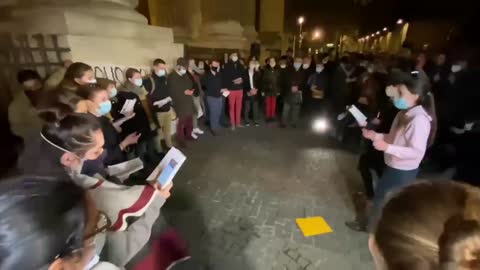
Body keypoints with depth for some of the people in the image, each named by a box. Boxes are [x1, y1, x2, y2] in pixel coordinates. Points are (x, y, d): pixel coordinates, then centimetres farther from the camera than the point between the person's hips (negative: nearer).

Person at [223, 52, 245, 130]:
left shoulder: (241, 66, 12)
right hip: (231, 89, -4)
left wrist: (241, 80, -8)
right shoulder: (227, 66, -4)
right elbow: (225, 78, -10)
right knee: (232, 107, 3)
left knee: (239, 106, 11)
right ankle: (233, 123, 13)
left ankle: (238, 122, 23)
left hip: (240, 89, 4)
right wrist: (233, 81, -20)